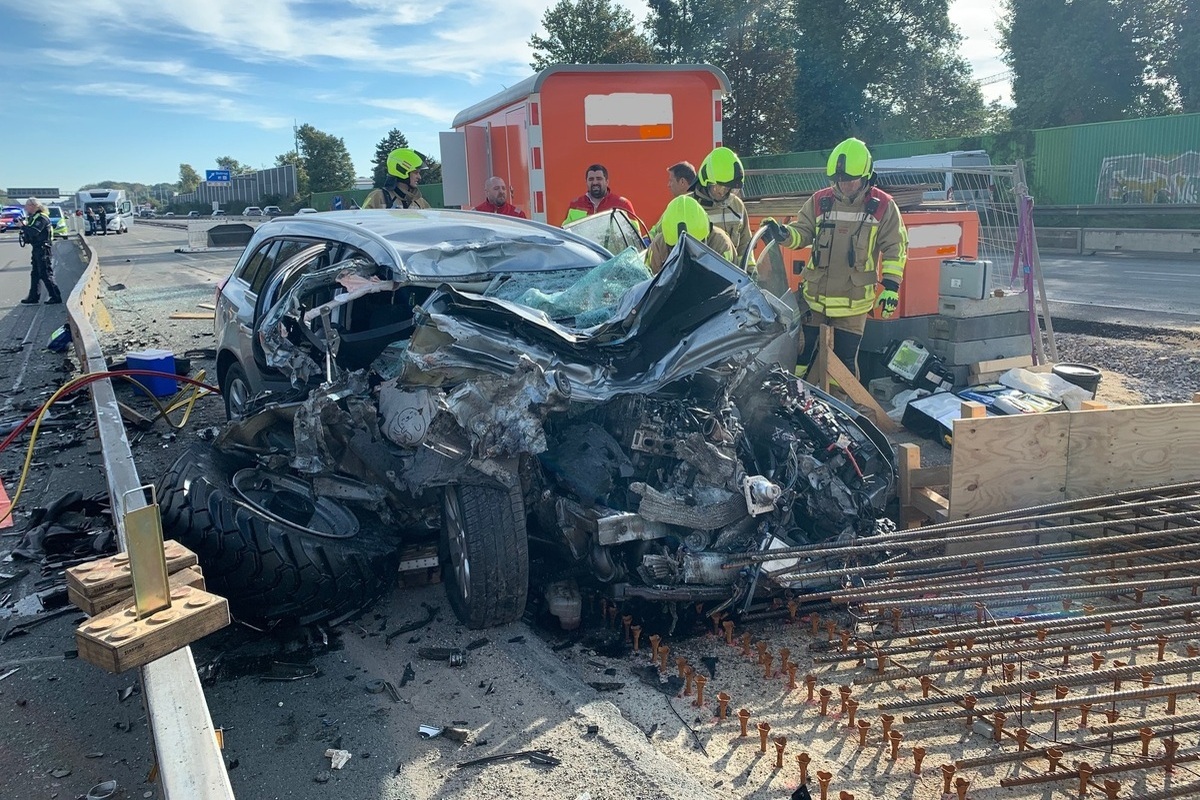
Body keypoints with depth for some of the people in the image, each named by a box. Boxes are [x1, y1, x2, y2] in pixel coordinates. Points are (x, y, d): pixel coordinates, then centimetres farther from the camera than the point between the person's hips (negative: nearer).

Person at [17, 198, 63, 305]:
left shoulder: (42, 218, -14)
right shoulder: (33, 217, 16)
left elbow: (34, 231, -25)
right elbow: (29, 232, 14)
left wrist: (24, 226, -13)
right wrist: (24, 225, -2)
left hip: (44, 249, -10)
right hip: (37, 249, 10)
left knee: (46, 274, -8)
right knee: (34, 274, 13)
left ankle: (56, 297, -4)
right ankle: (33, 296, 20)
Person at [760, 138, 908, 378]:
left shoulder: (883, 207, -3)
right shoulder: (819, 202, 2)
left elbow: (895, 249, 0)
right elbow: (801, 234, 6)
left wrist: (891, 286, -7)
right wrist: (783, 234, -16)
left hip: (854, 302, -2)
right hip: (814, 297, 2)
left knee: (845, 359, 5)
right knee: (801, 353, 7)